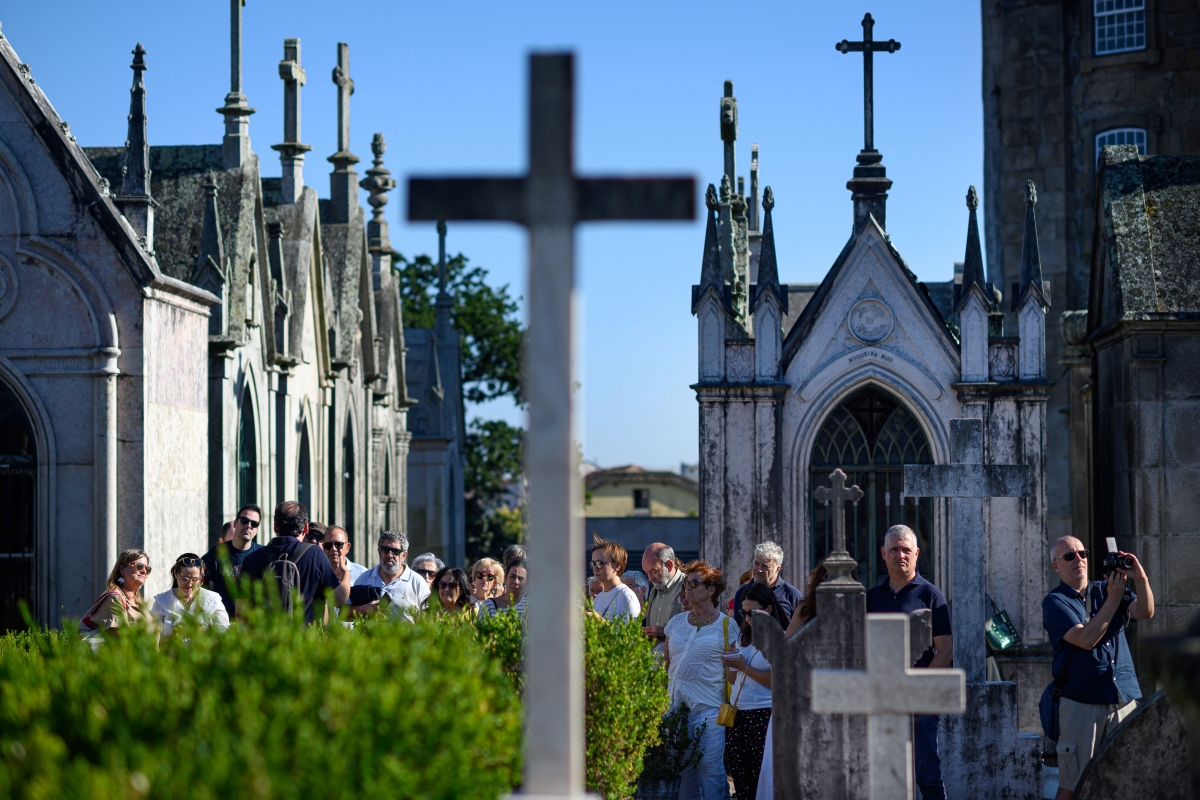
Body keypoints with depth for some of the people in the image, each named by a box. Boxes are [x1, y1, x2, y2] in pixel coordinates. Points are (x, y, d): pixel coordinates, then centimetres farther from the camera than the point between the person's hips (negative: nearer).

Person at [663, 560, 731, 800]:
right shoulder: (676, 623, 14)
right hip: (676, 706, 5)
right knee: (680, 768, 7)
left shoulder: (725, 625, -1)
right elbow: (665, 663, 19)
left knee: (710, 767, -6)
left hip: (708, 709, -5)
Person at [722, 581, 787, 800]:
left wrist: (744, 667, -14)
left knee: (762, 775, -8)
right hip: (737, 715, 7)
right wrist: (730, 664, 0)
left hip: (763, 716, -7)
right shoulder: (743, 638, 15)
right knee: (739, 773, 5)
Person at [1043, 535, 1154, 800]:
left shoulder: (1105, 590, 13)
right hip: (1081, 703, -4)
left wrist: (1140, 578, -19)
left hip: (1124, 698, 4)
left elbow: (1145, 612, -3)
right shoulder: (1055, 602, -1)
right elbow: (1087, 639, -16)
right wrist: (1113, 598, -16)